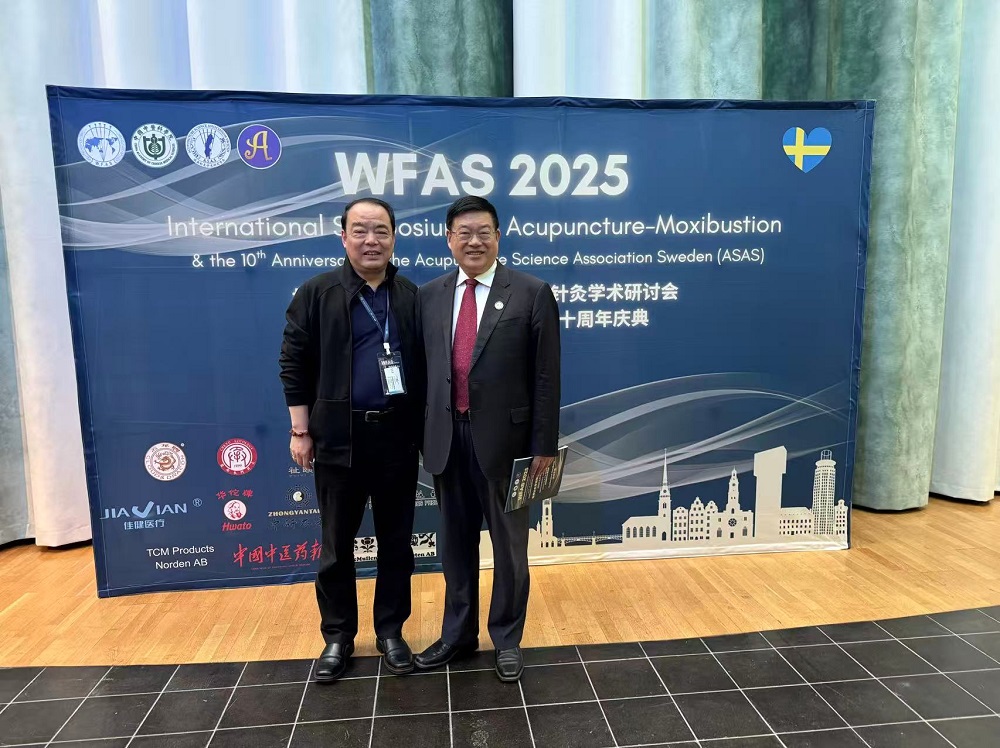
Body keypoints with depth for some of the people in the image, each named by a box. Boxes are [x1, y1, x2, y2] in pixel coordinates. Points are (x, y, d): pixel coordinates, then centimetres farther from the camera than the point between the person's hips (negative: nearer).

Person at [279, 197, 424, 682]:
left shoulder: (412, 297, 6)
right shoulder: (316, 293, -1)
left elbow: (424, 367, 8)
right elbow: (294, 365, -1)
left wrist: (424, 430, 4)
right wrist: (300, 432, -4)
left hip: (398, 435, 2)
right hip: (339, 437, -1)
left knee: (396, 540, 11)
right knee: (336, 544, 10)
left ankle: (390, 631, 29)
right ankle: (338, 636, 28)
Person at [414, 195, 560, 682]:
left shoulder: (532, 293, -4)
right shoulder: (428, 295, 6)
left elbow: (546, 376, -6)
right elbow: (421, 368, 7)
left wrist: (544, 445, -8)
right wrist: (423, 434, 5)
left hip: (505, 437, -3)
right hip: (446, 437, 4)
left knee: (508, 543, 12)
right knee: (455, 541, 17)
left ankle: (507, 639, 32)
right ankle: (457, 634, 37)